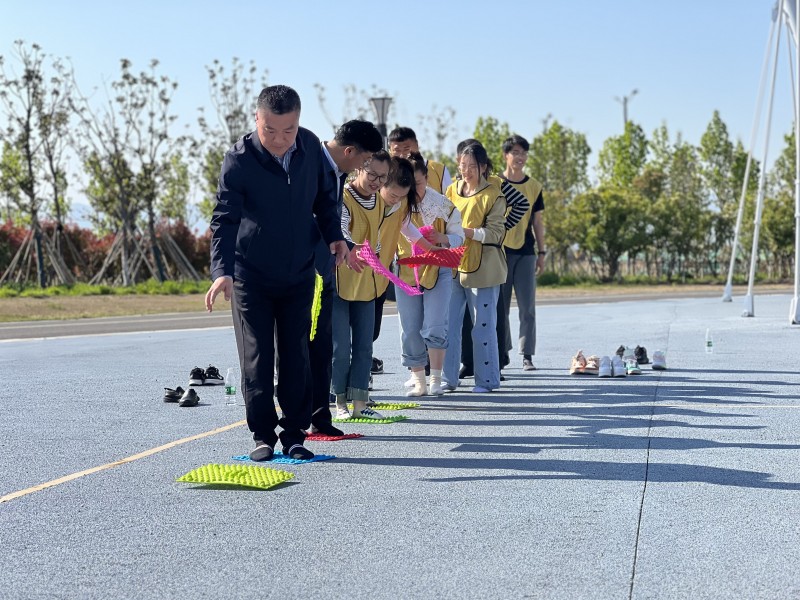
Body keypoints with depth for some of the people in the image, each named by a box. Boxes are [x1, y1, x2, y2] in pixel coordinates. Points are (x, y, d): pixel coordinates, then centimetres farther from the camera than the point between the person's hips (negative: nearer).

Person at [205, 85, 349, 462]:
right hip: (251, 276, -3)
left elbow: (325, 192, 11)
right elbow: (225, 219, -28)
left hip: (299, 274, 3)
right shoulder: (239, 160, -21)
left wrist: (334, 234, 0)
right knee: (256, 360, 1)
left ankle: (294, 434, 15)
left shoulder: (310, 146, -7)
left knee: (296, 357, 5)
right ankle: (263, 435, 12)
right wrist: (222, 271, -40)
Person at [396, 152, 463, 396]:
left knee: (435, 328, -10)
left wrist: (443, 238, -22)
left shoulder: (443, 204, -10)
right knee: (410, 331, 3)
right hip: (406, 272, 2)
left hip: (438, 270, -2)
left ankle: (436, 380, 3)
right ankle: (418, 381, 15)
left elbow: (458, 236, -1)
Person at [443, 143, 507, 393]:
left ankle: (486, 379, 10)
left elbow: (495, 233, -10)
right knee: (449, 323, 3)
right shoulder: (452, 190, 12)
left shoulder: (493, 195, -4)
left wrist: (464, 231, -22)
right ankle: (449, 378, 11)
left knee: (483, 325, 0)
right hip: (453, 265, 5)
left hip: (482, 268, -5)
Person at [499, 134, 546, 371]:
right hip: (500, 251, -2)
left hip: (526, 252, 2)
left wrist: (541, 252, 8)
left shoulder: (533, 186, 8)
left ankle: (527, 356, 0)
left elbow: (537, 221, 12)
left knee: (527, 307, -3)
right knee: (500, 306, 3)